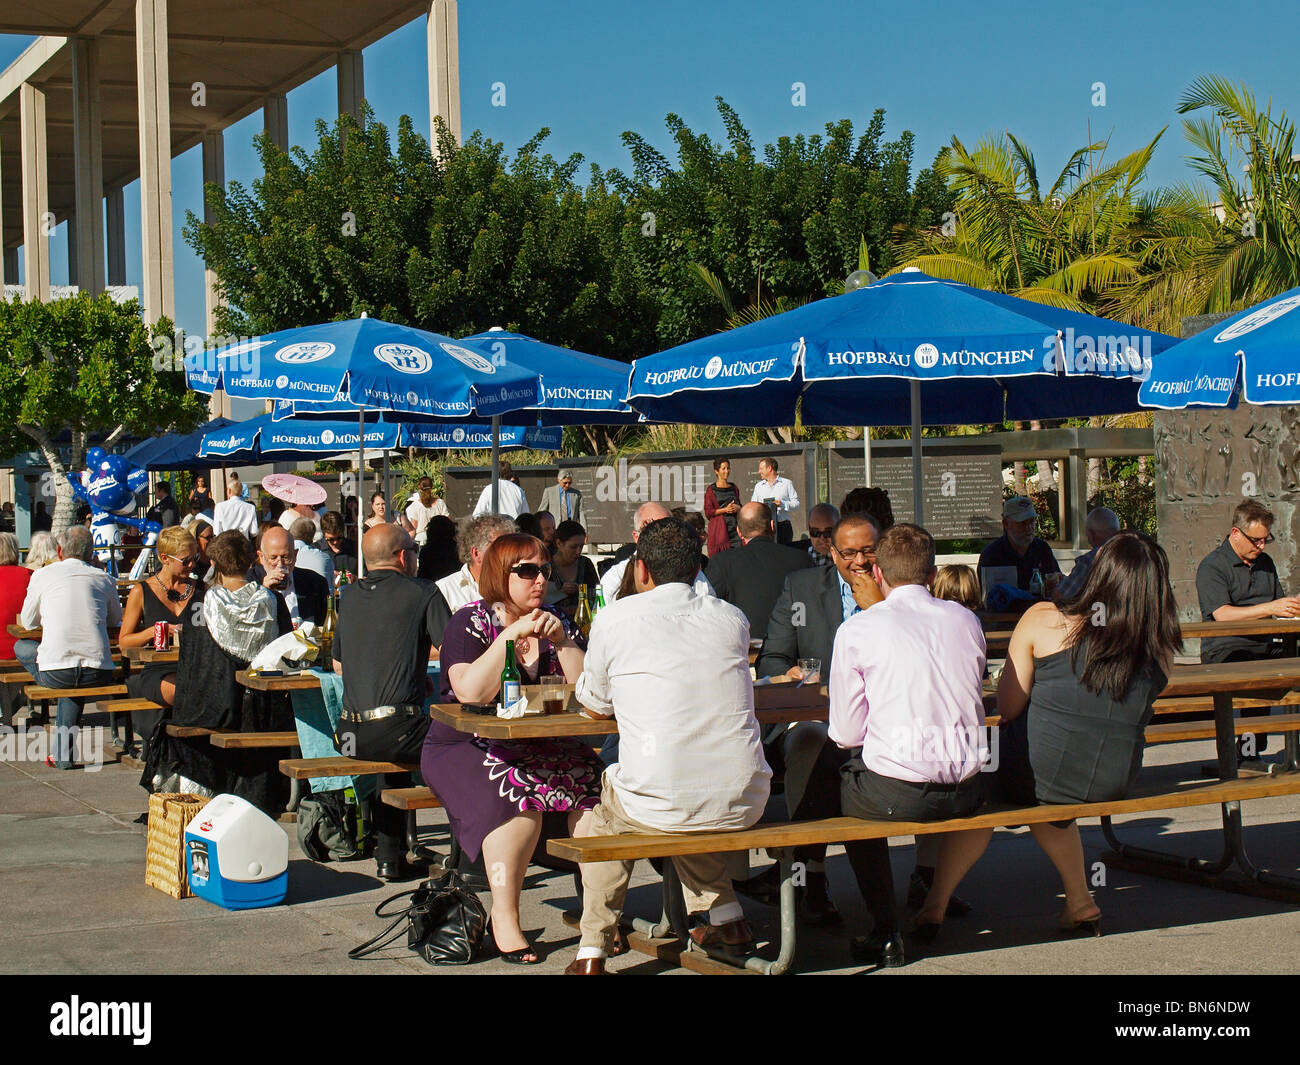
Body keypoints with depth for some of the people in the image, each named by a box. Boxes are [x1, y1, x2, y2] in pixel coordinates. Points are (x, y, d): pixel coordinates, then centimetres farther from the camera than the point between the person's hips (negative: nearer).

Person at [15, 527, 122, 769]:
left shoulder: (43, 574, 7)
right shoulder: (104, 578, 11)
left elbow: (27, 622, 19)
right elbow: (116, 621, 26)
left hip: (55, 673, -2)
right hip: (98, 673, 3)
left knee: (21, 647, 28)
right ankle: (63, 752, 27)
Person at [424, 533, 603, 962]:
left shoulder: (557, 621, 10)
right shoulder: (470, 622, -4)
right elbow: (471, 692, -21)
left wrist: (561, 640, -13)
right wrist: (511, 634, -22)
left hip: (541, 747, 5)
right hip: (467, 748, -5)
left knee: (594, 782, -22)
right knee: (518, 792, -33)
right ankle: (504, 919, -22)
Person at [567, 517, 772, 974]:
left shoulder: (615, 618, -3)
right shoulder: (733, 619, 8)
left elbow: (595, 705, 13)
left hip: (658, 807, -4)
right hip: (745, 803, 4)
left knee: (603, 813, 30)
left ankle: (592, 952, 27)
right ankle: (727, 918, 33)